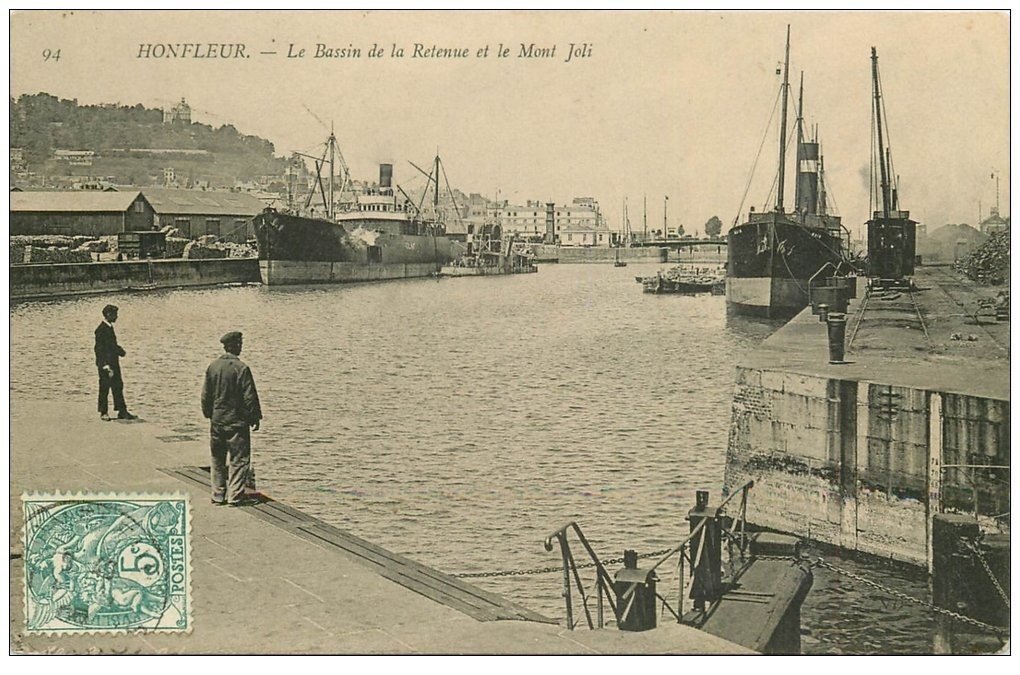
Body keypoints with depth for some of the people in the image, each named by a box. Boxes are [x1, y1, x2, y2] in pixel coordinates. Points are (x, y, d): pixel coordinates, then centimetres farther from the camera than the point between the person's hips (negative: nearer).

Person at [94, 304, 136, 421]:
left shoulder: (109, 328, 12)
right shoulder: (101, 330, -16)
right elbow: (99, 349, -18)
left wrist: (120, 350, 7)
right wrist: (106, 366, -22)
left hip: (113, 363, 9)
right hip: (105, 364, -9)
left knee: (118, 387, 10)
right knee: (104, 388, 2)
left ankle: (122, 412, 14)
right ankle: (104, 413, 12)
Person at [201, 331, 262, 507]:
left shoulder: (212, 367, 3)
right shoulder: (240, 368, -15)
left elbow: (206, 395, 10)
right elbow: (249, 396, -13)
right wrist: (255, 418, -3)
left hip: (217, 420, 6)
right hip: (236, 420, -6)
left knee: (218, 459, 14)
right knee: (239, 458, 1)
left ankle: (218, 495, 18)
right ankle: (235, 495, -2)